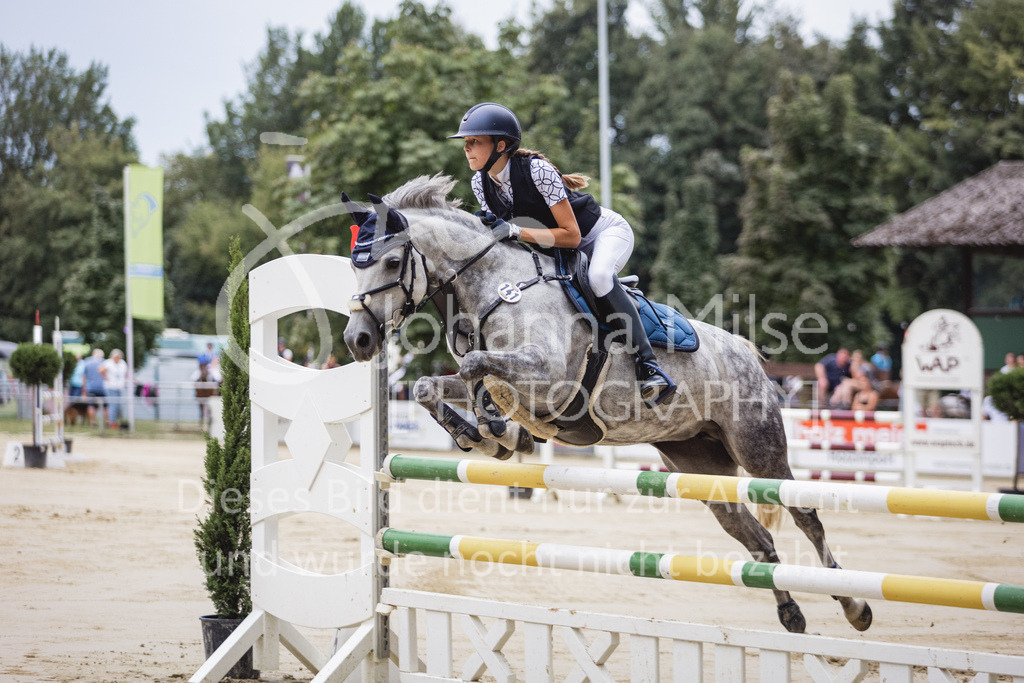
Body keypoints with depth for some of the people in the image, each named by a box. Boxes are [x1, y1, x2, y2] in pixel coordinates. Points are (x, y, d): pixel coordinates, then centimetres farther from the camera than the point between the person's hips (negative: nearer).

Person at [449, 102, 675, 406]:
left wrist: (516, 232, -38)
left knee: (598, 277, -37)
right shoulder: (480, 183, -9)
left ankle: (648, 364, -32)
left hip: (607, 232, -8)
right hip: (566, 253, 8)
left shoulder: (537, 171, -30)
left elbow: (571, 235, -30)